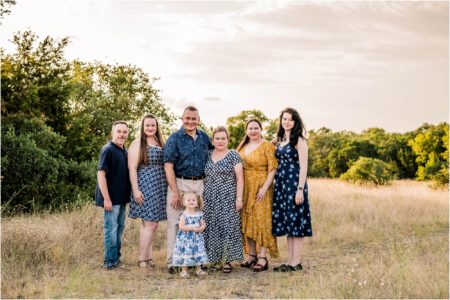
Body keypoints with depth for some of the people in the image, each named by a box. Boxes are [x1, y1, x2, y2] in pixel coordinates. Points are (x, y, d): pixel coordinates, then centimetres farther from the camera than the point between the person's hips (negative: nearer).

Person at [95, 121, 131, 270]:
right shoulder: (108, 150, -14)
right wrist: (106, 198, -22)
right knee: (111, 228, -3)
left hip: (122, 197, 8)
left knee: (119, 228, 15)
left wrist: (129, 194, 14)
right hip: (111, 198, -8)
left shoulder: (125, 151, 10)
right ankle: (110, 262, 5)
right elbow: (101, 174, -18)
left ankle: (116, 258, 26)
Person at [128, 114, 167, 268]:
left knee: (151, 223, 9)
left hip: (159, 188, 6)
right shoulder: (137, 144, -4)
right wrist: (135, 189, -16)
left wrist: (169, 187, 14)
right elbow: (132, 168, -9)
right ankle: (142, 259, 0)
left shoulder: (160, 143, 15)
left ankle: (148, 256, 16)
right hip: (145, 188, -6)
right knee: (150, 224, -8)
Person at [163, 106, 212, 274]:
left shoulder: (204, 137, 10)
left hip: (199, 184, 4)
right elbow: (168, 166, -9)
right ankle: (172, 262, 4)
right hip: (179, 183, -4)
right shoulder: (175, 138, -4)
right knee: (176, 223, -2)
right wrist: (175, 192, -16)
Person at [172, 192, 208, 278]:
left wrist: (200, 228, -11)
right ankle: (184, 271, 8)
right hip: (186, 238, -5)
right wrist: (192, 228, -22)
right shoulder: (184, 215, -11)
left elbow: (203, 224, 11)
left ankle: (198, 269, 22)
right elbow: (181, 226, -18)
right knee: (185, 253, -3)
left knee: (198, 252, 8)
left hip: (197, 238, 5)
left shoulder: (199, 214, 5)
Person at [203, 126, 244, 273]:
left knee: (228, 227, -5)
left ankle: (227, 260, 2)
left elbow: (240, 178, -4)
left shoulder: (233, 155, -1)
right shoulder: (208, 155, 11)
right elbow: (203, 177, 15)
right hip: (210, 199, 4)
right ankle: (215, 259, 13)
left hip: (227, 198, -4)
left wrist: (239, 198, -10)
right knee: (212, 228, 4)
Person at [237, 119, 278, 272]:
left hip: (260, 187, -6)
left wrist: (265, 187, -19)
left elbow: (273, 168, -11)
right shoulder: (242, 146, 13)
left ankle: (263, 258, -2)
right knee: (247, 222, 8)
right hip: (245, 188, 6)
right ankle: (251, 256, 17)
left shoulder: (267, 146, -5)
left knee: (261, 220, -6)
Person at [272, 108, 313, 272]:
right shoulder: (280, 140, 15)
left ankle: (296, 262, 2)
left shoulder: (299, 140, -6)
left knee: (296, 221, -3)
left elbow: (303, 166, -12)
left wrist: (300, 189, -18)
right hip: (281, 183, 8)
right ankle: (290, 260, 16)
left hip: (294, 183, -8)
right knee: (286, 222, 10)